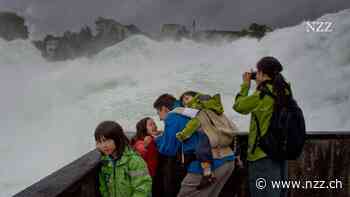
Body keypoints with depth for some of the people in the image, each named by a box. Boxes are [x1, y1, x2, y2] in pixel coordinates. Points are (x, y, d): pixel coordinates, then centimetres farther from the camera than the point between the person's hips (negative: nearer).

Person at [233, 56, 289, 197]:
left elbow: (238, 106, -2)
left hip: (263, 156, -7)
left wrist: (245, 84, 8)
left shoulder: (262, 94, -16)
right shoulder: (284, 93, 3)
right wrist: (260, 85, 13)